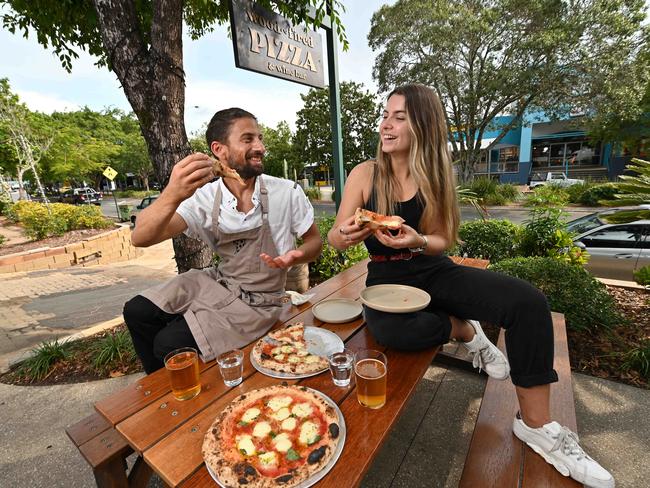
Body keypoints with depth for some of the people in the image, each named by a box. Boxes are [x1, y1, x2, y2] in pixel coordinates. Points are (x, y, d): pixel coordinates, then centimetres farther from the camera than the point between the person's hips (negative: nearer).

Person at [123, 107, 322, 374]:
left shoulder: (288, 192, -15)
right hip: (218, 282, 4)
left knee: (170, 344, -15)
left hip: (258, 301, -3)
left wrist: (295, 256, -26)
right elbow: (141, 238, -19)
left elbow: (314, 241, -2)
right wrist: (172, 195, -39)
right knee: (136, 312, -5)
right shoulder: (205, 197, -10)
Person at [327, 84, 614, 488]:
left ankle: (536, 424, 1)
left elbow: (443, 241, 1)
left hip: (434, 272, 2)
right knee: (393, 332, -36)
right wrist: (344, 235, -32)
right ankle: (463, 330, -2)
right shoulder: (365, 174, -6)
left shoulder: (435, 176, 0)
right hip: (387, 280, -1)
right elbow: (334, 238, -6)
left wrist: (419, 241, -23)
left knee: (529, 302, -19)